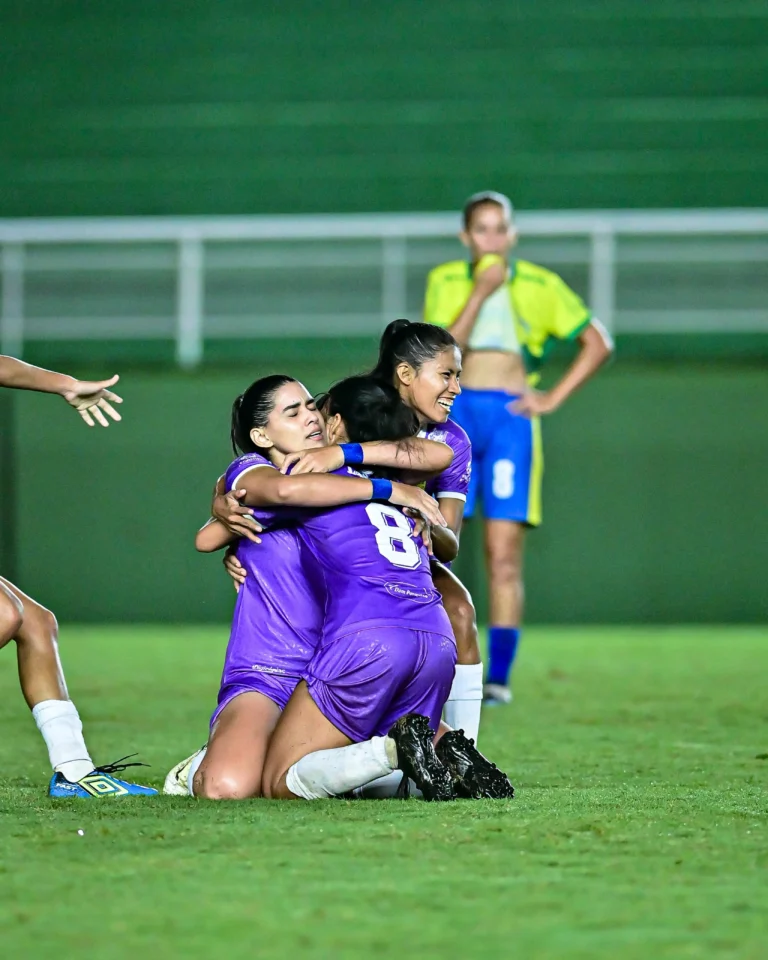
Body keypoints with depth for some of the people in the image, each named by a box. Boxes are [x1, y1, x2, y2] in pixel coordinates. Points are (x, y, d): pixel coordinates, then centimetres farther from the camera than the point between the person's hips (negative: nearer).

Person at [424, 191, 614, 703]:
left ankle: (499, 676, -6)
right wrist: (480, 293, -13)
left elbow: (598, 344, 9)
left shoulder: (541, 287, 5)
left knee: (504, 556, -7)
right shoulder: (445, 282, 7)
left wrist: (555, 398, 1)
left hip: (511, 417, -1)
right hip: (454, 414, 1)